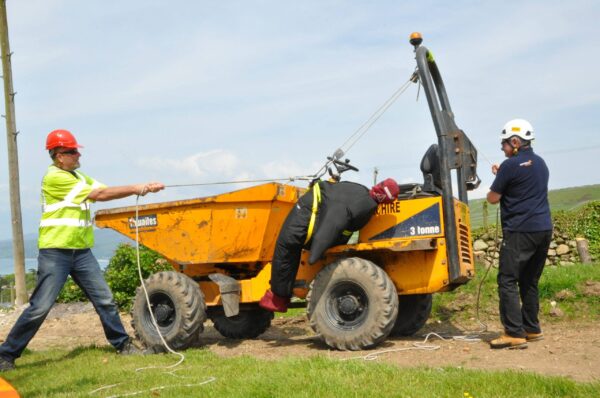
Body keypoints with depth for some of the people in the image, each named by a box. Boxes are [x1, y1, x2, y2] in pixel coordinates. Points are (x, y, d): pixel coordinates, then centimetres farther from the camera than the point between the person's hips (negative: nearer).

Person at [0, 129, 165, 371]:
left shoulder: (78, 176, 15)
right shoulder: (54, 177, -13)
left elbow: (106, 192, 8)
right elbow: (100, 194, -15)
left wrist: (144, 188, -1)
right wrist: (135, 189, -9)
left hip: (81, 252, 8)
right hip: (55, 253, -8)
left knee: (105, 300, 7)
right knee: (40, 308, -5)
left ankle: (122, 344, 19)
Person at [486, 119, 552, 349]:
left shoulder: (511, 165, -10)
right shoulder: (540, 164, 16)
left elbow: (492, 198, -4)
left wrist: (498, 179, 15)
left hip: (520, 231, -8)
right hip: (544, 229, 8)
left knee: (508, 281, -7)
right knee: (529, 282, 16)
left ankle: (515, 334, -12)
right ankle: (532, 329, 20)